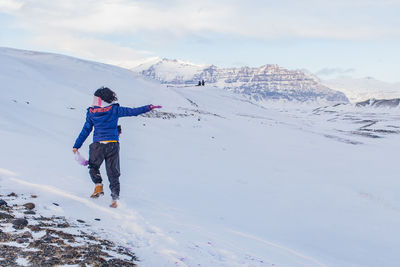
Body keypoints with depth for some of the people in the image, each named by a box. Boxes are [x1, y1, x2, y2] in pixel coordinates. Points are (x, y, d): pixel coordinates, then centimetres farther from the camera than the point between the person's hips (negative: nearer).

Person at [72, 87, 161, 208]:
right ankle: (115, 198, 5)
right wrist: (149, 107, 12)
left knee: (93, 167, 25)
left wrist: (76, 146, 12)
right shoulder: (115, 110, -1)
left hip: (97, 145, 0)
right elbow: (133, 111, 2)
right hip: (113, 145, 0)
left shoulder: (91, 113, 3)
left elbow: (85, 131, 5)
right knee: (113, 172, 9)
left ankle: (98, 185, 3)